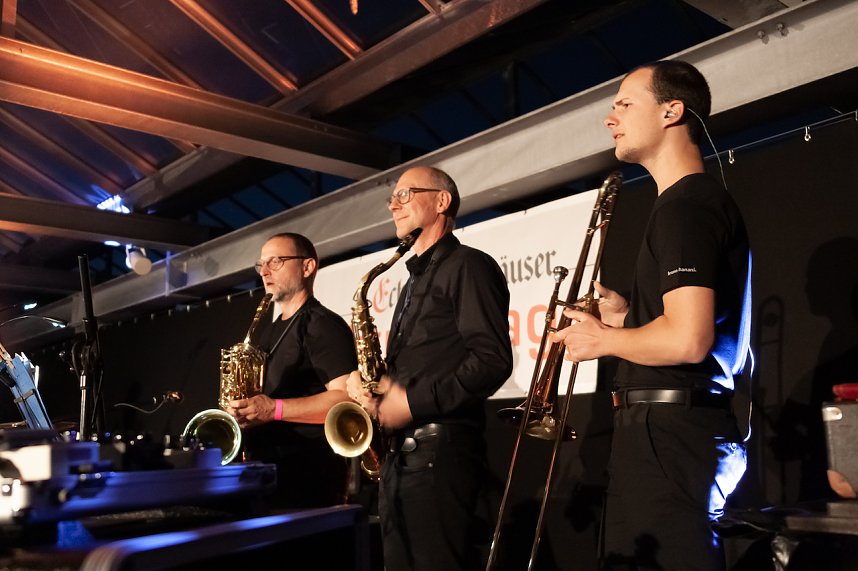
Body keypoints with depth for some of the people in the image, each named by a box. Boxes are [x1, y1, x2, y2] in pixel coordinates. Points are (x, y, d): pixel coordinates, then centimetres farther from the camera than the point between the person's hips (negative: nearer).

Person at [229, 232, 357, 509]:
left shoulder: (323, 325, -7)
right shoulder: (267, 331, 20)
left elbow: (346, 398, -19)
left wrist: (275, 409, -25)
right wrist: (242, 410, 7)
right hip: (265, 473, 9)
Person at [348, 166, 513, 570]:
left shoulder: (467, 266, -4)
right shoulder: (414, 282, 24)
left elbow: (493, 360, -16)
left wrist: (414, 401, -17)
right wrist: (373, 385, 5)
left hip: (441, 449, -9)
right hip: (399, 453, 9)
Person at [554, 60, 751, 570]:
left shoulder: (687, 205, -14)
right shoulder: (698, 200, 20)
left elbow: (687, 340, -25)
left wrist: (602, 340, -9)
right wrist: (627, 316, 15)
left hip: (669, 435, -11)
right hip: (670, 431, 11)